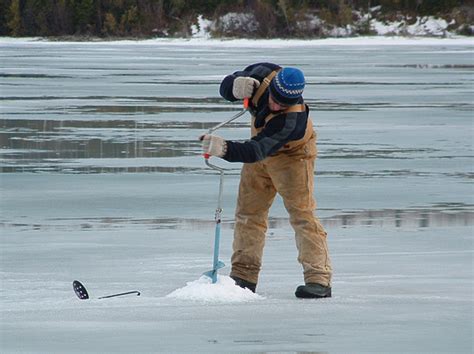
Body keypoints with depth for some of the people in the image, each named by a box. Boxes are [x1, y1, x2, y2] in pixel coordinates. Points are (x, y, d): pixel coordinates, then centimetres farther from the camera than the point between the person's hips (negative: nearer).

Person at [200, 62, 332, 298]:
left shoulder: (293, 120, -41)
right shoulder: (263, 74, -25)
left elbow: (257, 151, -47)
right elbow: (226, 87, -11)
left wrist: (225, 149, -62)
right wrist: (236, 87, -35)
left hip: (292, 155, -7)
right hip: (260, 150, 7)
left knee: (301, 214, -15)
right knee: (248, 212, 6)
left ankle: (319, 279, -15)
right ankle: (244, 275, 13)